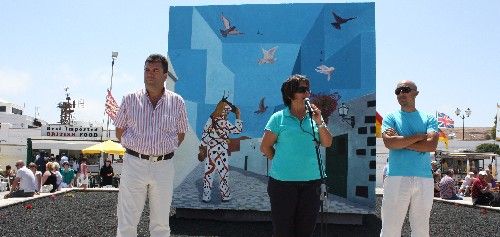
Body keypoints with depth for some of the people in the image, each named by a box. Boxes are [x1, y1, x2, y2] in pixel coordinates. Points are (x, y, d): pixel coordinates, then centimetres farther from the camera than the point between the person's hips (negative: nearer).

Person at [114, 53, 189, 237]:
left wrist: (164, 150, 4)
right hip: (134, 164, -1)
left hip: (164, 166, 1)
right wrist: (136, 149, 6)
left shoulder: (177, 102, 3)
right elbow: (119, 131, 10)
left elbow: (181, 133, 13)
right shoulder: (130, 100, 2)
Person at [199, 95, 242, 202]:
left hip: (210, 153, 6)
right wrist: (238, 116, -2)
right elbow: (238, 129, -10)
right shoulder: (224, 123, -17)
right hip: (221, 153, -6)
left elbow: (204, 136, 5)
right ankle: (225, 195, 17)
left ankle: (206, 196, 14)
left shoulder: (210, 120, 1)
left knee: (208, 173, 9)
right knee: (224, 174, 8)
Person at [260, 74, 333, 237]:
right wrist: (283, 162, 7)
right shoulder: (279, 118, -4)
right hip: (283, 181, -4)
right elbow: (265, 147, -1)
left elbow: (327, 143, 3)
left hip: (311, 181, 4)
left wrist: (319, 122, -10)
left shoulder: (314, 116, 8)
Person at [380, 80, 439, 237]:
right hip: (396, 177, -2)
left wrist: (400, 141, -6)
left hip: (424, 179, 2)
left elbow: (432, 145, -6)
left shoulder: (428, 119, 12)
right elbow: (389, 143, -10)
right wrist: (419, 136, -5)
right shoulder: (390, 118, 9)